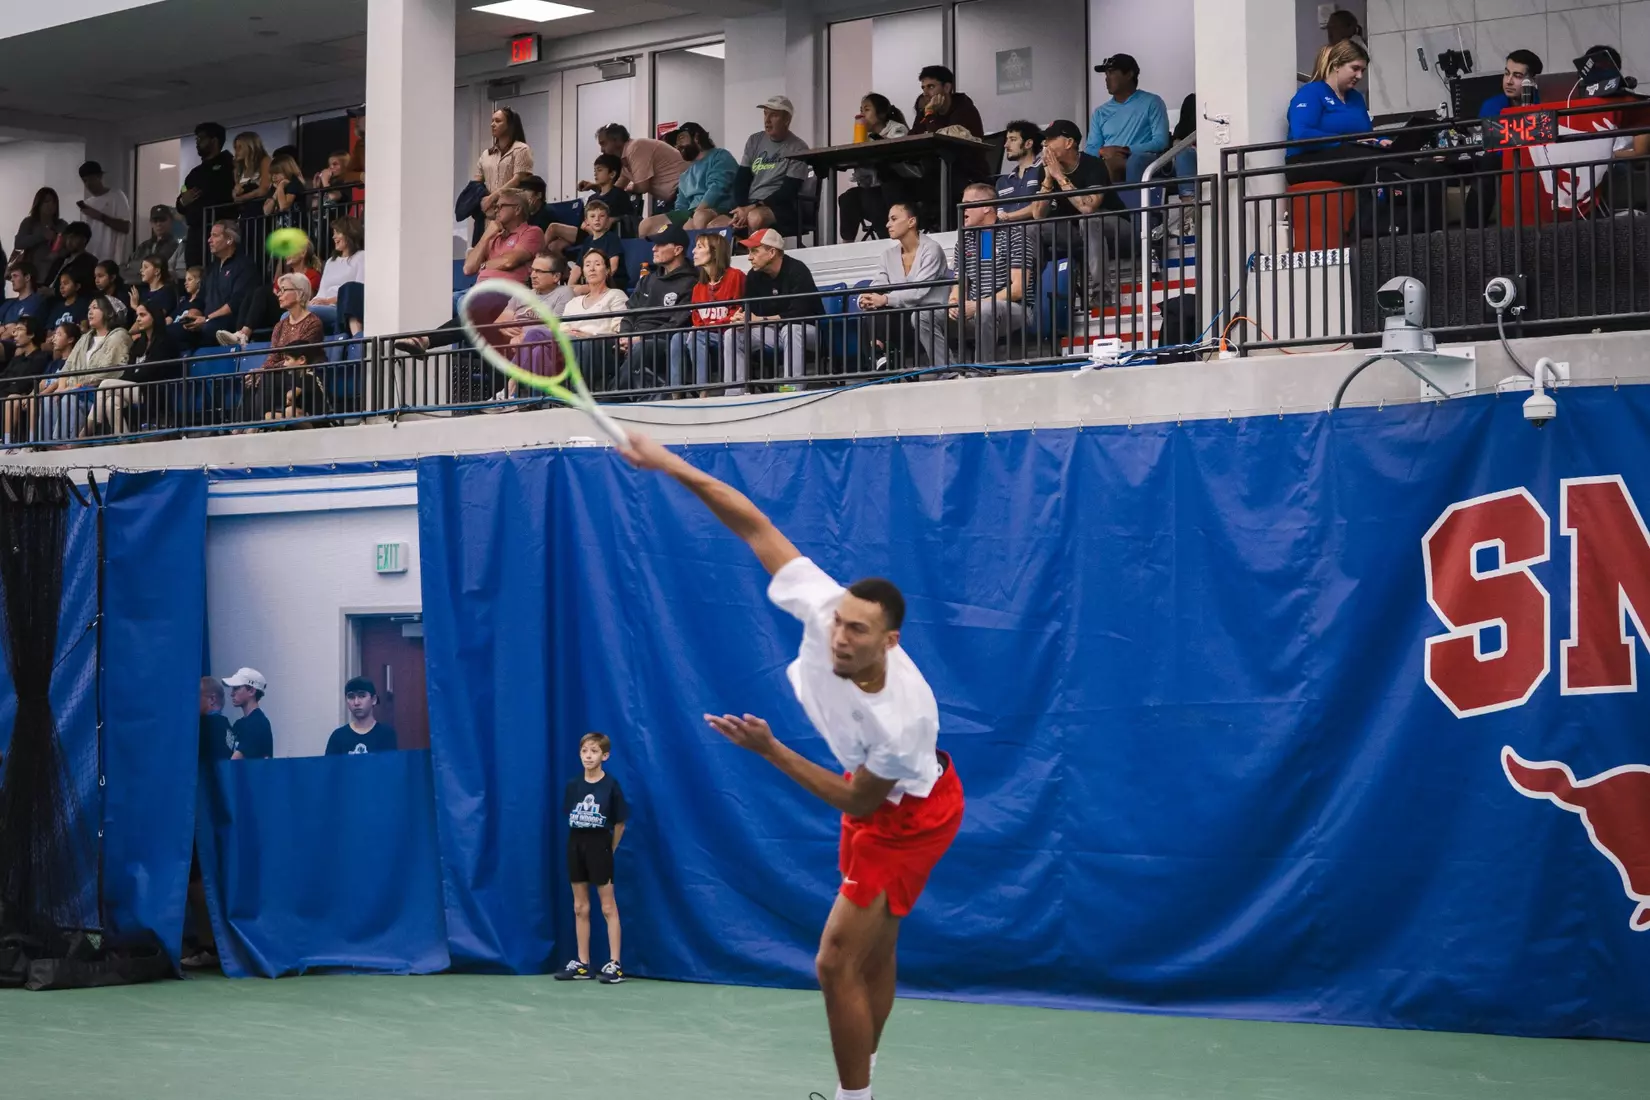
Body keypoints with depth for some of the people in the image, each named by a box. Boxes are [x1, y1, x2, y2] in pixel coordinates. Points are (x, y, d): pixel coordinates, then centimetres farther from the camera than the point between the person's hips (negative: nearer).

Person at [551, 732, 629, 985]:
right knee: (580, 907, 9)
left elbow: (620, 823, -3)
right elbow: (570, 818, 13)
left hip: (600, 847, -5)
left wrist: (609, 849, 2)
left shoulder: (610, 785, -9)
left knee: (608, 907, -1)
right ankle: (582, 964, 15)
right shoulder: (573, 786, 3)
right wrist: (582, 841, 9)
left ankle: (614, 964, 0)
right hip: (576, 846, 5)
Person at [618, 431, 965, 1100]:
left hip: (909, 816, -7)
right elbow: (756, 526, -21)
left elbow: (857, 802, -24)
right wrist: (671, 465, -27)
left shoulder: (902, 718, -41)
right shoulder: (824, 607, -29)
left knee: (837, 967, -9)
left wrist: (769, 751, -28)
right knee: (873, 956, 21)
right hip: (875, 794, 7)